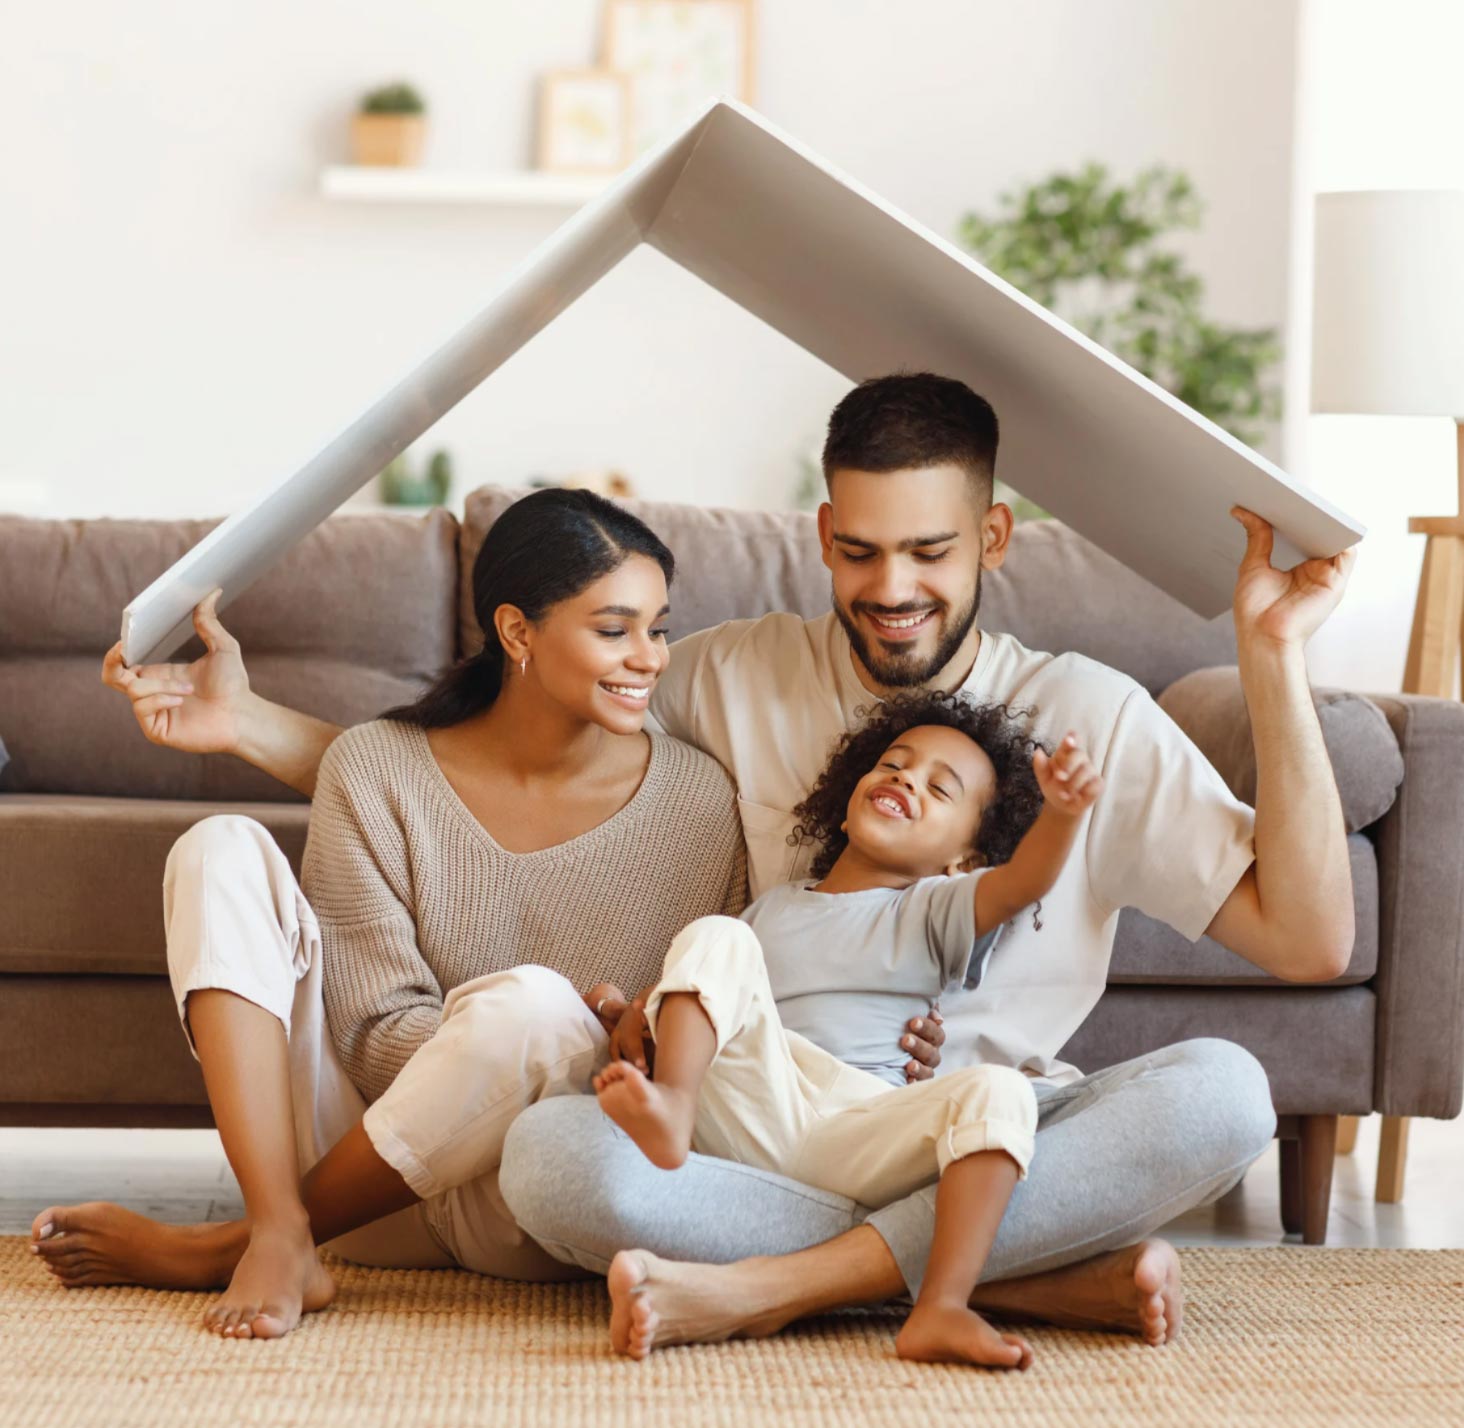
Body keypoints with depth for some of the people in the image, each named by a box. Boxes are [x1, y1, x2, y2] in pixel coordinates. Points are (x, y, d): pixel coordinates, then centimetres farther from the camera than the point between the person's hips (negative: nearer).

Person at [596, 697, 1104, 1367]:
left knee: (998, 1091, -28)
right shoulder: (772, 909, 32)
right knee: (714, 937, -10)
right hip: (756, 1106, 2)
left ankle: (941, 1309, -43)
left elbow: (1024, 882, 0)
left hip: (859, 1133, -2)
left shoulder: (936, 910, 21)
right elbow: (706, 989, 31)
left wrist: (1062, 811, -21)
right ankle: (671, 1106, -39)